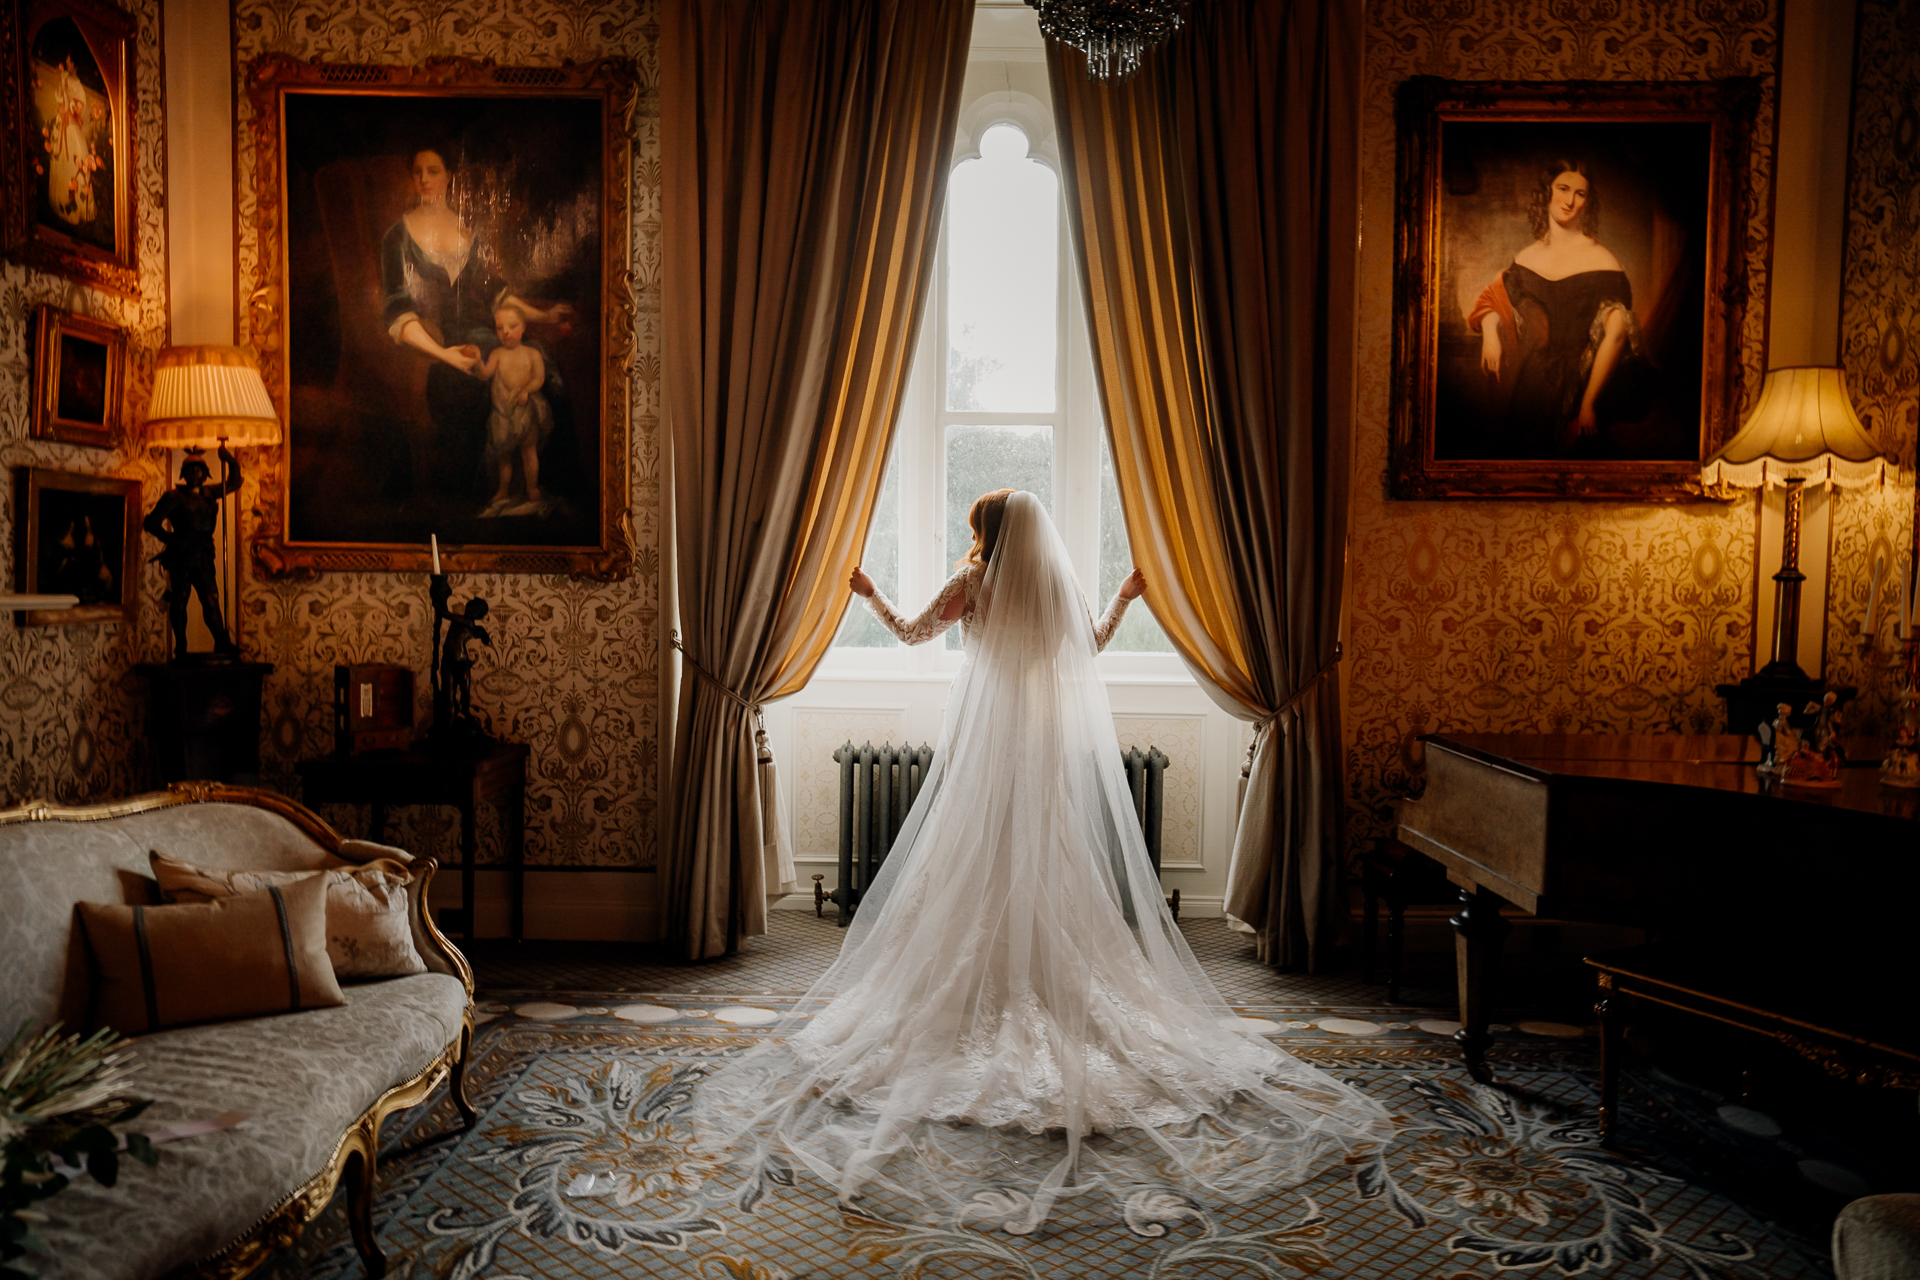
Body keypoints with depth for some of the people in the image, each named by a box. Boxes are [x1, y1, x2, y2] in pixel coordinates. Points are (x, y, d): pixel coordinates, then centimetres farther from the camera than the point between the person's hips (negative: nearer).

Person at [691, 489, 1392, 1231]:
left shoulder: (974, 583, -5)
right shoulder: (1059, 586, 4)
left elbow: (911, 632, 5)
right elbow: (1090, 646, 20)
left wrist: (869, 592, 21)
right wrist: (1126, 598, 36)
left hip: (986, 741, -3)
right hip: (1048, 746, 4)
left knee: (979, 863, 4)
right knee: (1049, 867, 9)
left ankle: (977, 984, 8)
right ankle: (1051, 981, 15)